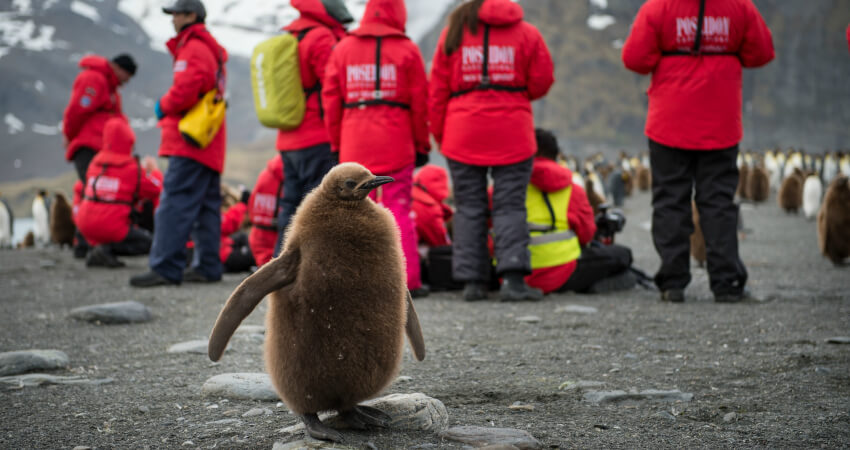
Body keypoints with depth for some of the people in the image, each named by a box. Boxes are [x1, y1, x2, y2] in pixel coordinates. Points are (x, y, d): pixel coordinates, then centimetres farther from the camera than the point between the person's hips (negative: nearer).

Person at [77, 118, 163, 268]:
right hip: (112, 226, -6)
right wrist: (154, 171, 20)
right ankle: (107, 249, -11)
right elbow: (155, 189, -1)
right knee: (146, 242, 14)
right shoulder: (133, 167, -8)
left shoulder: (95, 162, 6)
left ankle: (98, 246, 2)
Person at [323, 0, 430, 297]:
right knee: (397, 209, -1)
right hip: (395, 143, -2)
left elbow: (330, 98, 8)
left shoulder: (343, 49, 9)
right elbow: (420, 103, 1)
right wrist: (422, 145, 9)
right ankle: (407, 281, -2)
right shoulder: (406, 50, 1)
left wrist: (336, 143, 15)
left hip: (354, 144, 2)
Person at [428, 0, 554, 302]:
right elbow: (542, 81, 3)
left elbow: (437, 89, 5)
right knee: (510, 206, 1)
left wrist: (440, 134, 12)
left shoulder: (453, 31, 6)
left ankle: (472, 280, 3)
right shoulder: (527, 33, 3)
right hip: (512, 136, -1)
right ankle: (512, 278, -11)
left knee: (469, 207, 7)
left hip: (463, 135, 1)